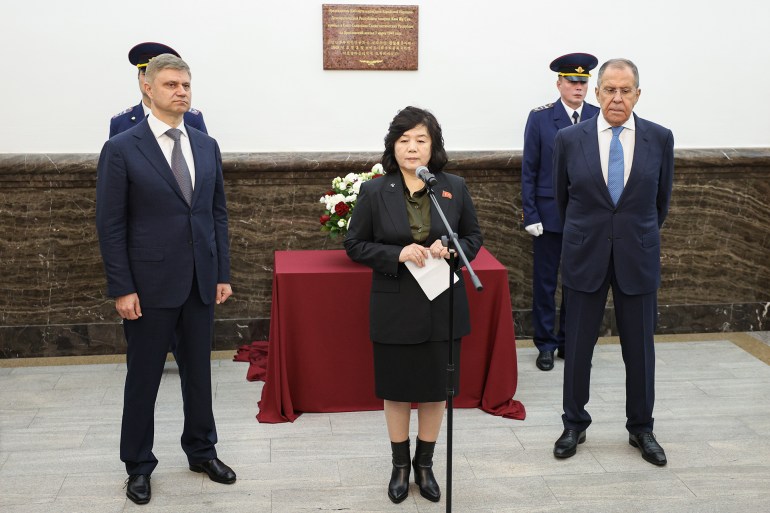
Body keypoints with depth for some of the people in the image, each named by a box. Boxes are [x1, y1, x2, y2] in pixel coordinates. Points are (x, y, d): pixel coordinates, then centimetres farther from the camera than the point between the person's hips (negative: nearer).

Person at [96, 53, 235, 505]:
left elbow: (218, 214, 10)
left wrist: (223, 274, 7)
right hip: (150, 285, -4)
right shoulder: (121, 149, -7)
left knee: (199, 371, 15)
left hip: (200, 283, 4)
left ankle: (202, 451, 31)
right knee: (144, 378, 8)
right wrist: (122, 289, -11)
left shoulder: (207, 146, 7)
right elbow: (111, 225, -8)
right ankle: (139, 466, 23)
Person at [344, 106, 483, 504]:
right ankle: (400, 466, 30)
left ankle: (424, 464, 31)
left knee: (436, 388, 11)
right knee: (396, 389, 10)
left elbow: (474, 237, 8)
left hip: (443, 307, 1)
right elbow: (355, 245, -2)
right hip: (395, 309, -1)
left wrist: (452, 249, -14)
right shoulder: (374, 192, -5)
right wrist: (398, 254, -18)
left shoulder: (455, 188, 0)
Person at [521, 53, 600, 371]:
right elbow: (529, 169, -3)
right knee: (545, 282, 5)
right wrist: (530, 214, -8)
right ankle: (546, 344, 16)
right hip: (550, 215, -2)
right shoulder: (540, 118, -4)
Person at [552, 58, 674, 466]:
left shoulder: (660, 139, -2)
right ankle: (574, 425, 24)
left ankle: (641, 429, 25)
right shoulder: (569, 139, -4)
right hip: (585, 257, 0)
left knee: (639, 348, 8)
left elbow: (662, 199, 11)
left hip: (638, 258, 1)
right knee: (578, 346, 8)